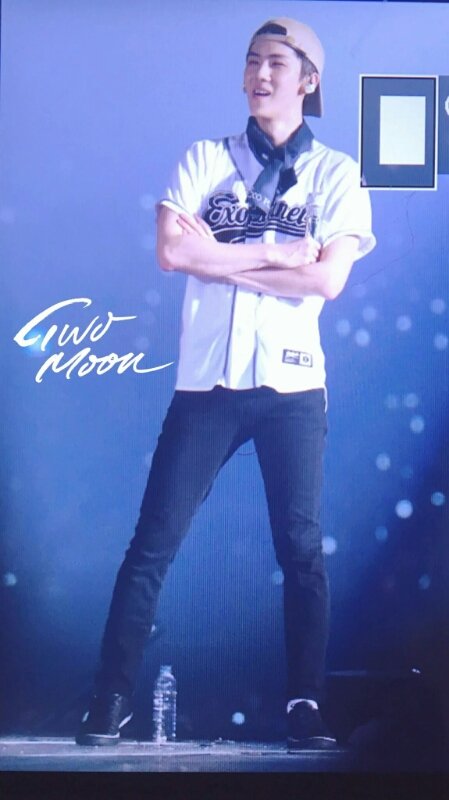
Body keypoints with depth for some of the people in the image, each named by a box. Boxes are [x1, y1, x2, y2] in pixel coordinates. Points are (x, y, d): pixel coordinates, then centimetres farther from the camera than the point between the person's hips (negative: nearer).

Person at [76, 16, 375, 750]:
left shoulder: (336, 173, 6)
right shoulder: (206, 159, 9)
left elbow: (328, 280, -9)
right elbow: (171, 251, -7)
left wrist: (220, 259, -9)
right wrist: (276, 252, -8)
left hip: (292, 384, 0)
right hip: (206, 380, 1)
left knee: (302, 547, 1)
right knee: (153, 542, -1)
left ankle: (307, 704, 11)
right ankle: (112, 697, 6)